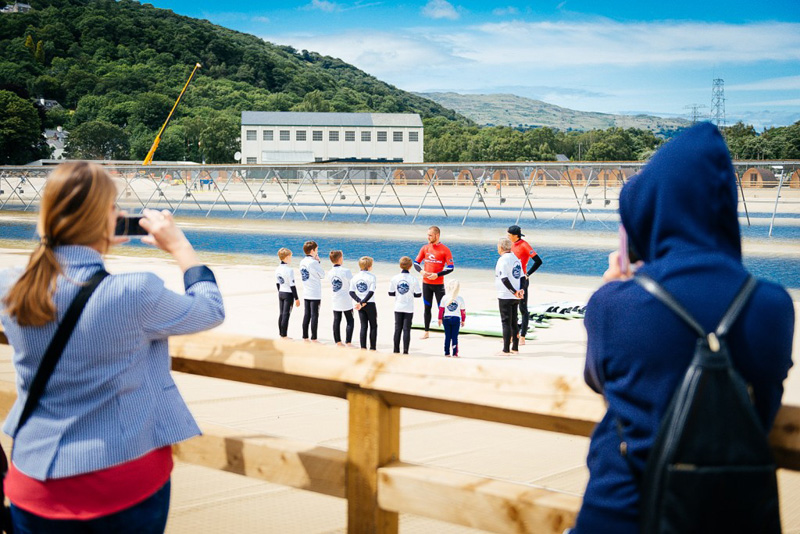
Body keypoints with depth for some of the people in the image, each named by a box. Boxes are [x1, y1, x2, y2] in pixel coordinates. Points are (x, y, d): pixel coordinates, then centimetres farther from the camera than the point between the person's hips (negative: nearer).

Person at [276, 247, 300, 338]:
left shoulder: (277, 269, 4)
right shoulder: (289, 270, -18)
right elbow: (292, 285, -17)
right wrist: (296, 298, -12)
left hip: (281, 293, 7)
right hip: (288, 294, -7)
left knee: (281, 314, 13)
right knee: (286, 314, -2)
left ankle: (280, 333, 19)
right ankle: (284, 335, 2)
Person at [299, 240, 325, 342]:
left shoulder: (302, 262, 8)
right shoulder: (313, 262, -16)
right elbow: (322, 275, -8)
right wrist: (318, 262, -1)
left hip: (306, 294, 8)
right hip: (315, 294, -7)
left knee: (306, 315, 11)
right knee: (314, 316, -3)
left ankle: (305, 337, 14)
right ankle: (313, 338, -2)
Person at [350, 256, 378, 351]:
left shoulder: (355, 277, 5)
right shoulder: (371, 276, -10)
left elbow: (351, 292, -1)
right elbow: (371, 292, -17)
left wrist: (359, 301, -7)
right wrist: (363, 302, -15)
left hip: (360, 305, 4)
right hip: (370, 304, -4)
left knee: (363, 326, 8)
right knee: (373, 326, 7)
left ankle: (363, 348, 5)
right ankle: (372, 348, 5)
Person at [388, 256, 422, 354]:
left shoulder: (394, 278, -5)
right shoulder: (413, 279, -10)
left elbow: (391, 293, 0)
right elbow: (418, 294, -7)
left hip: (398, 308, 2)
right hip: (409, 308, -2)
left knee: (397, 329, 10)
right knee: (406, 329, 3)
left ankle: (396, 350, 12)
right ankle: (405, 350, 0)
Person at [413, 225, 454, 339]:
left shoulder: (445, 250, -7)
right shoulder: (425, 248, 5)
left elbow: (450, 268, -7)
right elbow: (416, 263, 11)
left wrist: (437, 275, -17)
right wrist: (421, 271, -9)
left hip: (438, 284, -4)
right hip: (426, 283, 4)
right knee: (427, 307, 9)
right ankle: (426, 332, 16)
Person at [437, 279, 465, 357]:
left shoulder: (445, 298, -2)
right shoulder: (460, 299, -3)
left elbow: (441, 309, 3)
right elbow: (463, 311, 3)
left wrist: (440, 319, 13)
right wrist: (463, 320, 15)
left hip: (446, 318, 1)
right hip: (456, 319, -1)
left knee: (447, 336, 8)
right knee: (455, 336, 2)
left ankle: (447, 353, 10)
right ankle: (455, 353, 1)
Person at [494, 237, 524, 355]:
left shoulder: (502, 260, -14)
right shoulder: (516, 259, 12)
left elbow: (504, 279, -21)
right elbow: (521, 276, 13)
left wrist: (514, 292, -18)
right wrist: (520, 290, 7)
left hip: (505, 296, -8)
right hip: (515, 297, 8)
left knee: (506, 322, -5)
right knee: (514, 322, 14)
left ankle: (506, 350, -4)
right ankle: (515, 348, 18)